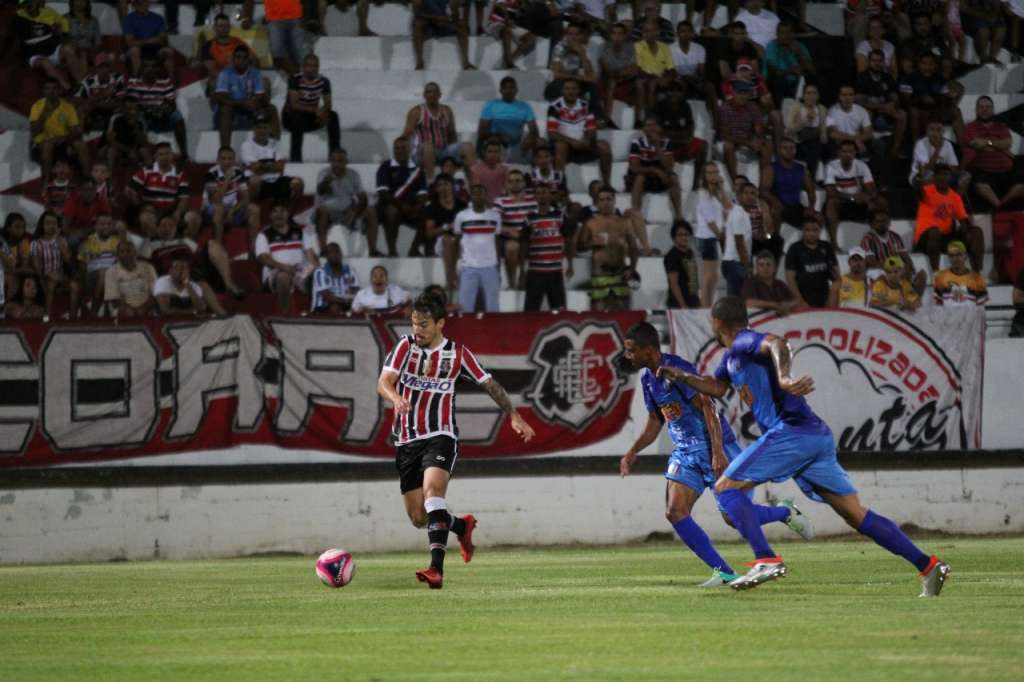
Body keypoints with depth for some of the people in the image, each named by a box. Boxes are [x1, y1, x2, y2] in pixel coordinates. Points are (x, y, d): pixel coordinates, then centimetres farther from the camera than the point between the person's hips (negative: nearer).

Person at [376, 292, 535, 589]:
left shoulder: (457, 353, 1)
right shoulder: (405, 346, 1)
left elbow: (489, 383, 10)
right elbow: (384, 382, -11)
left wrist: (513, 415, 4)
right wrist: (396, 398, -34)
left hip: (440, 437, -3)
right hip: (406, 441, 3)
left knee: (432, 490, -30)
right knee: (418, 517, 5)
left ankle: (436, 568, -38)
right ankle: (462, 526, 38)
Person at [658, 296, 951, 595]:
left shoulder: (744, 342, -4)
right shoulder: (732, 356, 25)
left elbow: (778, 344, -27)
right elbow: (717, 387, 43)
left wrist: (783, 378, -45)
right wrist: (682, 377, 41)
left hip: (791, 432, -9)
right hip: (817, 436, 9)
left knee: (726, 487, -4)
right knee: (856, 515, 4)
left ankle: (766, 560, -18)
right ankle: (928, 565, -3)